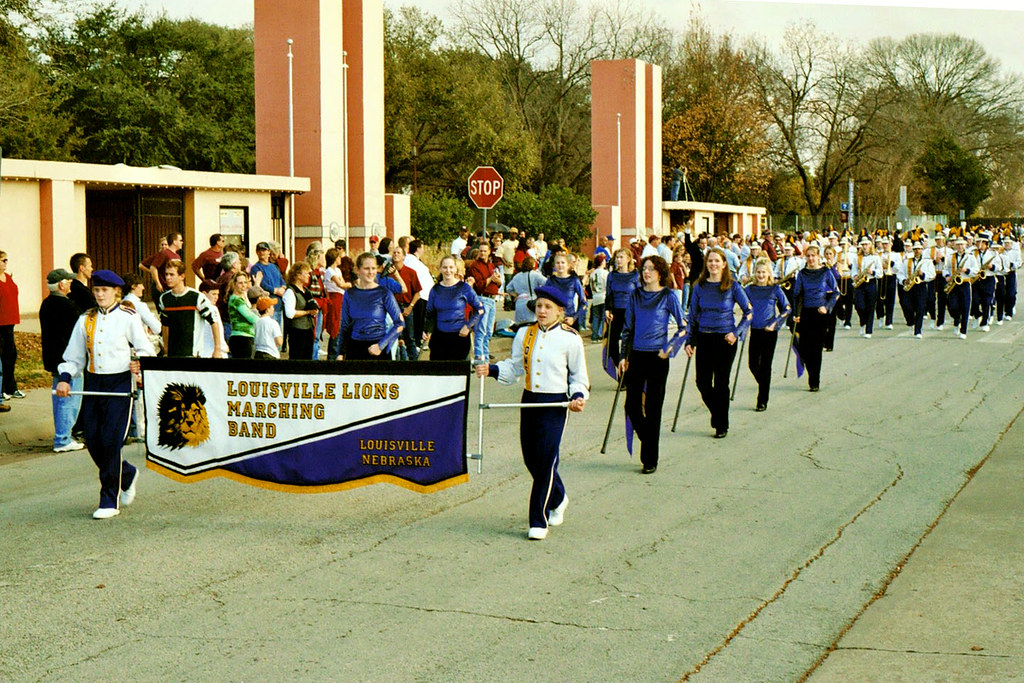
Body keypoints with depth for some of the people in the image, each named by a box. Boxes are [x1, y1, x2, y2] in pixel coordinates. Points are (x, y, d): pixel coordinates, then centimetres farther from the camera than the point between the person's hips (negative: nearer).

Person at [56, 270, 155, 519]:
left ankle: (110, 501, -1)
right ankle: (127, 475, 31)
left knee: (111, 440, -10)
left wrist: (138, 364, -20)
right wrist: (64, 378, -3)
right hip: (93, 383, 5)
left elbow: (146, 351, 2)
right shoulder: (86, 320, 10)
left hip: (119, 384, -5)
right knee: (93, 441, 3)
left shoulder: (128, 318, -1)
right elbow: (74, 356, 14)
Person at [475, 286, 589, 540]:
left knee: (546, 460, -9)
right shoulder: (524, 335, 7)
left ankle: (538, 521, 1)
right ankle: (558, 500, 40)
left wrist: (578, 397, -13)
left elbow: (579, 376, 4)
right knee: (531, 459, 11)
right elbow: (514, 368, 15)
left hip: (555, 405, -5)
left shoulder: (570, 339, -4)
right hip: (529, 401, 5)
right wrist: (491, 370, -2)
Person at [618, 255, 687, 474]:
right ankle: (648, 441, 27)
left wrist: (670, 348, -12)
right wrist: (623, 356, 8)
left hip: (657, 357, -4)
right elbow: (627, 327, 13)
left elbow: (683, 327, -1)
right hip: (636, 355, 4)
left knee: (652, 408, 0)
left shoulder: (668, 296, -3)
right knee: (632, 406, 1)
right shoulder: (635, 296, 8)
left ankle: (650, 460, 7)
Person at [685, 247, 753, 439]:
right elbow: (693, 315, 10)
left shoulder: (732, 287, -3)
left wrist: (736, 332, -10)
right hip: (704, 338, 3)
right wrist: (690, 341, 4)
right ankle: (717, 412, 27)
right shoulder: (700, 287, 5)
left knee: (721, 383, 1)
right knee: (703, 382, -1)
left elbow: (748, 312, 1)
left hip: (725, 339, -3)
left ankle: (722, 425, 13)